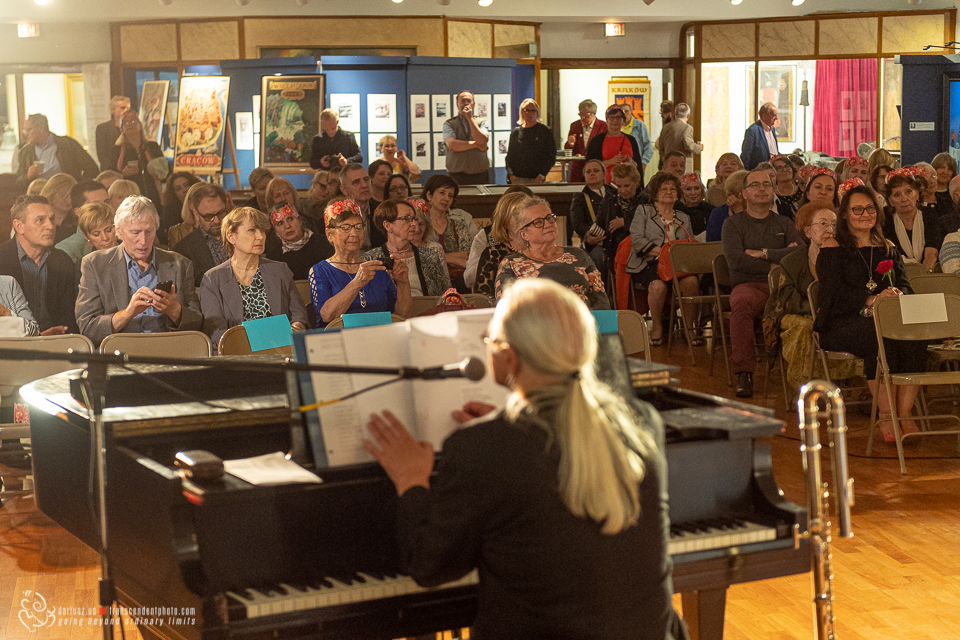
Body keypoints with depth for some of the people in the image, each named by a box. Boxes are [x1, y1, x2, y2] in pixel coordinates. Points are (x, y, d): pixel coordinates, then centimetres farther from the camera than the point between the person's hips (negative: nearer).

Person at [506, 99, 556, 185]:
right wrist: (511, 175, -2)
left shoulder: (545, 131, 4)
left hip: (536, 179, -2)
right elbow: (509, 156, 14)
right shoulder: (515, 133, 12)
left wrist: (542, 175, -9)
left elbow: (551, 157, 2)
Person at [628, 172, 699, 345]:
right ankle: (657, 327, -14)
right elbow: (637, 240, -2)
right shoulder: (644, 211, 12)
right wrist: (662, 252, -13)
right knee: (658, 285, -36)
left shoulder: (683, 218, 24)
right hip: (649, 263, -3)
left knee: (691, 281, -31)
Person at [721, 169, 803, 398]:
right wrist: (776, 264, -1)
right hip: (748, 285, -2)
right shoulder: (733, 223, 14)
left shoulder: (784, 223, 23)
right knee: (742, 304, -39)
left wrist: (763, 253, -1)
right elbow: (736, 260, -3)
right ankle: (743, 374, -40)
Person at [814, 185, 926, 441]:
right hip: (841, 322, -4)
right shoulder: (832, 250, 4)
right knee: (879, 336, -36)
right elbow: (835, 295, -8)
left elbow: (904, 285, 11)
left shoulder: (888, 249, 21)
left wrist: (896, 293, -14)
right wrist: (872, 300, -24)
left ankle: (905, 414, -29)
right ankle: (886, 416, -29)